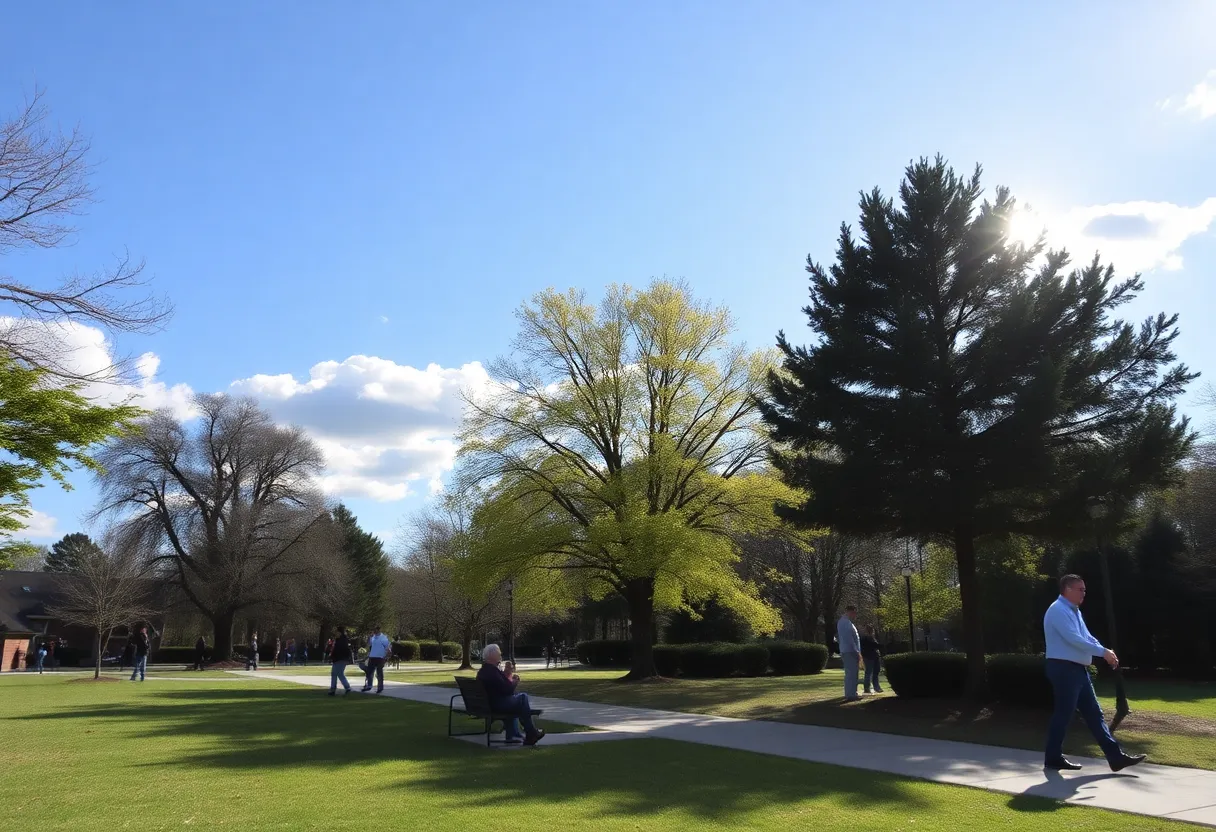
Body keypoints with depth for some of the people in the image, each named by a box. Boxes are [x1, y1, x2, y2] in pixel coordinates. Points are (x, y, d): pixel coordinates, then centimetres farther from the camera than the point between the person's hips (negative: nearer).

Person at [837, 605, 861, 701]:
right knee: (852, 674, -9)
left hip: (847, 652, 11)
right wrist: (857, 652, -18)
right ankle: (851, 695, -9)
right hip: (850, 651, -11)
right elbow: (849, 639, -21)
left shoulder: (842, 621, 17)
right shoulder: (846, 622, -16)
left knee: (850, 674, 16)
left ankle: (850, 694, 22)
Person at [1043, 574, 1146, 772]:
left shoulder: (1074, 611, 17)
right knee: (1063, 714, -3)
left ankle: (1116, 757, 13)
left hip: (1079, 669, 10)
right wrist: (1103, 652, -20)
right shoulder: (1058, 611, -16)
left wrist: (1106, 653, 0)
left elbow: (1086, 637, 16)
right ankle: (1053, 759, 7)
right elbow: (1074, 639, -24)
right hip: (1064, 669, -10)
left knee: (1094, 713, 10)